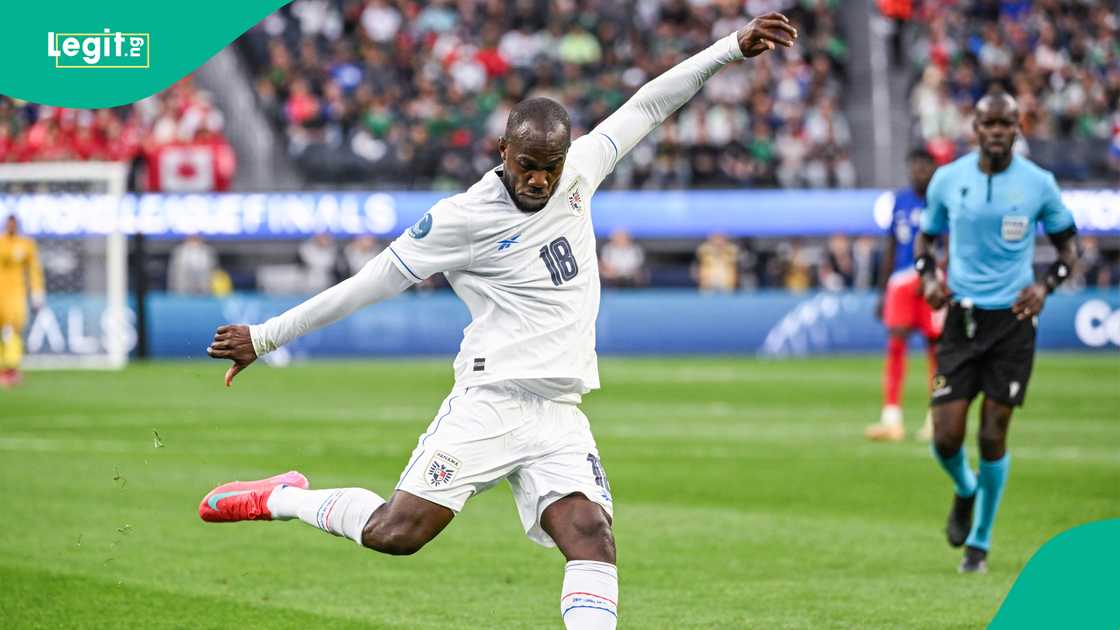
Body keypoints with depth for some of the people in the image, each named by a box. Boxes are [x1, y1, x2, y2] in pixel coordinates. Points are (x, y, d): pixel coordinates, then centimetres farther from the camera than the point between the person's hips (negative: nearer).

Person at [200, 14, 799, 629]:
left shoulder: (576, 174, 9)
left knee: (592, 538, -18)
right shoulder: (463, 218, -7)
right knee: (394, 533, -11)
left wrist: (733, 46, 13)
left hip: (561, 418, 5)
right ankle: (282, 498, 16)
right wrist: (265, 336, 0)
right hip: (488, 406, -4)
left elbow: (647, 105, 16)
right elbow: (369, 283, -2)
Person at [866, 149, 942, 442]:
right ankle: (891, 419, -9)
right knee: (895, 344, -7)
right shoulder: (900, 201, 12)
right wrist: (883, 291, 19)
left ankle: (936, 419, 14)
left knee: (936, 346, 3)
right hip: (901, 282, 4)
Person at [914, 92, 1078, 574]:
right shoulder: (947, 179, 0)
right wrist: (928, 276, -5)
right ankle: (965, 491, 30)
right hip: (962, 316, 1)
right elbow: (926, 236, 15)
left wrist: (1046, 285, -10)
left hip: (1013, 319, -1)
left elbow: (1068, 243, 8)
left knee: (993, 437, -1)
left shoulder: (1039, 184, -4)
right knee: (946, 437, -6)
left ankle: (980, 542, 17)